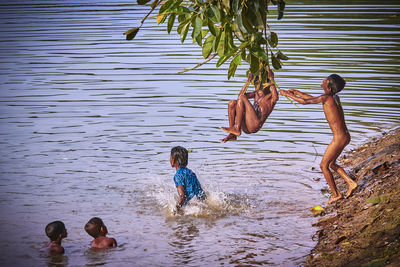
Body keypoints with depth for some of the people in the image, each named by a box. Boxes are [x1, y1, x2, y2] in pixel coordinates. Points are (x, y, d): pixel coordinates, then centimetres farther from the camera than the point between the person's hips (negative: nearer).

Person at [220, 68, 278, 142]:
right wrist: (249, 80, 11)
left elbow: (276, 97, -22)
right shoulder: (256, 93, 26)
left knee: (242, 98, -15)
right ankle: (232, 134, -6)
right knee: (232, 103, -2)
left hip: (255, 126, -8)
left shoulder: (271, 96, 4)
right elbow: (241, 94, 18)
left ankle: (237, 129, -18)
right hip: (245, 127, 8)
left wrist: (271, 80, -17)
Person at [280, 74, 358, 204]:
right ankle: (351, 183, 17)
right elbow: (314, 99, 26)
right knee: (332, 164, 22)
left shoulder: (326, 97, -16)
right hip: (345, 136, 9)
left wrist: (287, 94, -5)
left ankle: (335, 194, 12)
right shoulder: (335, 97, 11)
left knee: (323, 165, 5)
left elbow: (305, 101, -17)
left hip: (339, 138, -9)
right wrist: (297, 92, 24)